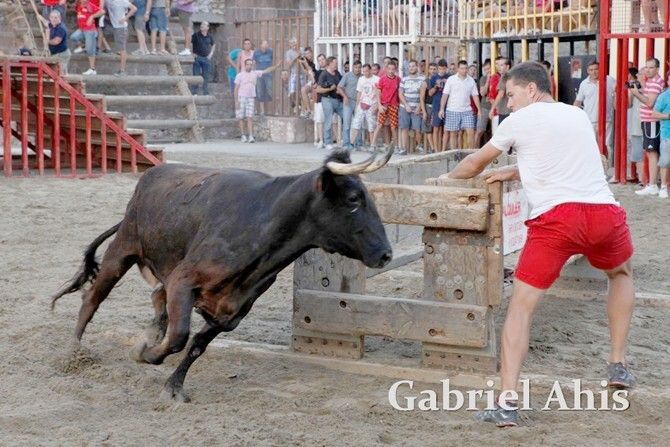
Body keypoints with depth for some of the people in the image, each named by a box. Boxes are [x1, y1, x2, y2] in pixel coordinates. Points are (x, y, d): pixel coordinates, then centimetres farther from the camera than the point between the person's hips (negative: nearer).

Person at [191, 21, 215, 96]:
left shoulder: (209, 37, 7)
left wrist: (211, 53, 13)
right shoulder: (196, 35, -3)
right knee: (196, 76, -2)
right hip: (197, 58, -3)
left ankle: (206, 94, 12)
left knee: (206, 78, 6)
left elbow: (213, 45, 25)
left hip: (206, 59, 3)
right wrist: (192, 53, -6)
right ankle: (194, 93, 2)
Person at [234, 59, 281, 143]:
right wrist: (236, 101, -8)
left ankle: (251, 136, -12)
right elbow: (236, 89, -2)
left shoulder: (255, 73, 6)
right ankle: (243, 136, 10)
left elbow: (267, 70, 5)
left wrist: (277, 66, -5)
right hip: (241, 97, -1)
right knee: (241, 118, 2)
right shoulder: (240, 75, -1)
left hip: (251, 98, 1)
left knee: (250, 117, -6)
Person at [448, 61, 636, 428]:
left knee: (521, 305, 2)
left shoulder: (519, 121, 9)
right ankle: (618, 365, 30)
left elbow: (473, 165, 20)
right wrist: (512, 174, 33)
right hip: (604, 211, 5)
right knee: (621, 274, 34)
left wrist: (447, 178, 38)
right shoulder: (579, 115, 24)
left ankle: (506, 403, -7)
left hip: (554, 216, -4)